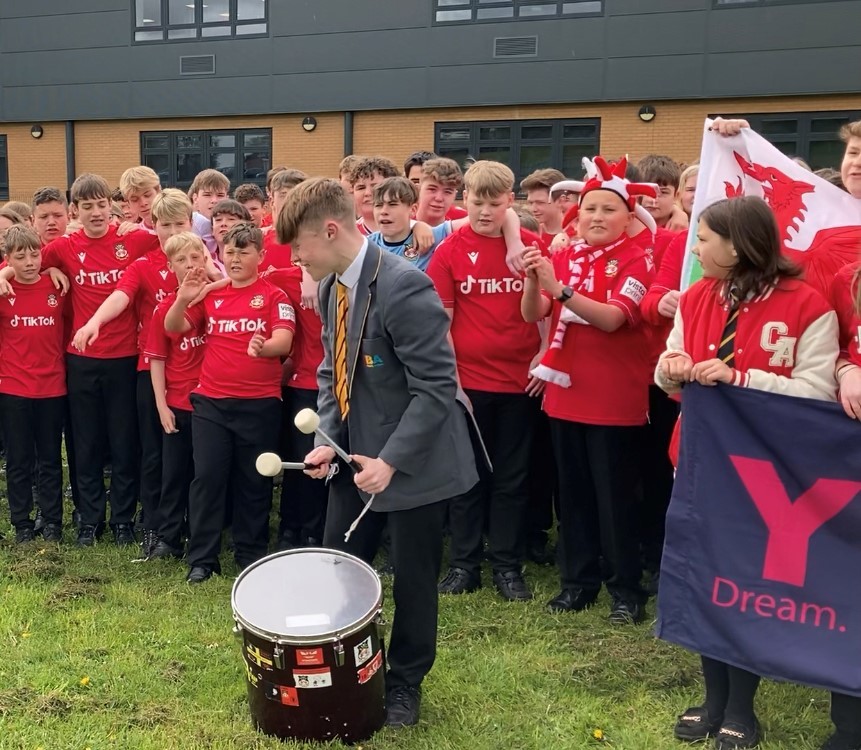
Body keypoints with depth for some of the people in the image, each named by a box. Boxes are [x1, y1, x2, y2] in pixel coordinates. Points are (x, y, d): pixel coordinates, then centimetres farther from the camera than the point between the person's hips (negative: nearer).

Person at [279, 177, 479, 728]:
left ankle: (405, 682, 32)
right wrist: (327, 441, 0)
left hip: (413, 461, -7)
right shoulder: (332, 286, 3)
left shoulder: (403, 286, -23)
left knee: (412, 578, 10)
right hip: (356, 454, 7)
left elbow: (437, 387, -24)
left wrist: (390, 461, -24)